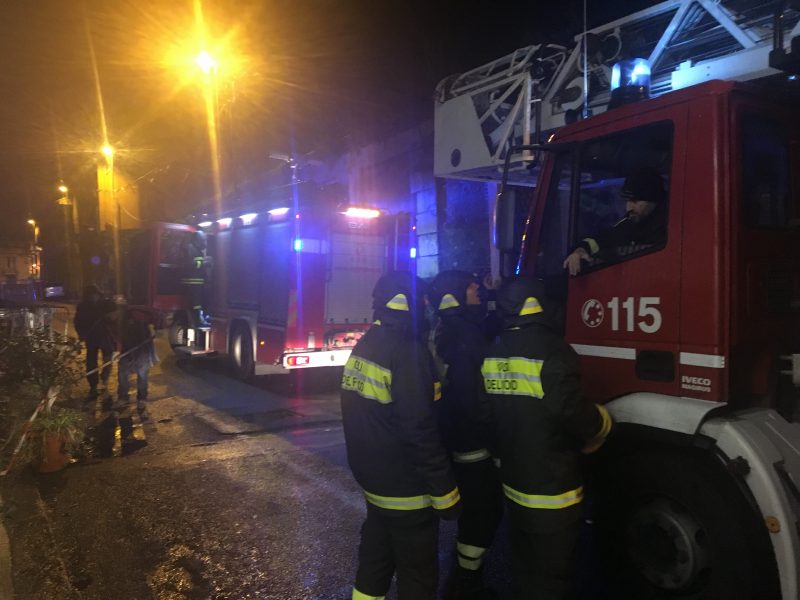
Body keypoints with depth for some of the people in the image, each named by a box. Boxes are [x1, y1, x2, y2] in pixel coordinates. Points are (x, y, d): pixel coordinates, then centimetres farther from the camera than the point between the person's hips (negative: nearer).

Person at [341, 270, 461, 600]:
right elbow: (421, 431, -25)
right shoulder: (407, 351, -23)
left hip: (371, 478, 9)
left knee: (374, 559, 22)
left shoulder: (363, 345, 5)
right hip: (406, 487, -8)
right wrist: (445, 492, -17)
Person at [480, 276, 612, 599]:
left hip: (512, 483, 7)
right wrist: (602, 421, -5)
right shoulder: (551, 350, -21)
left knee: (523, 567, 23)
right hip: (551, 489, -7)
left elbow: (499, 411, 7)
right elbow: (573, 412, -25)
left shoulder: (493, 353, 2)